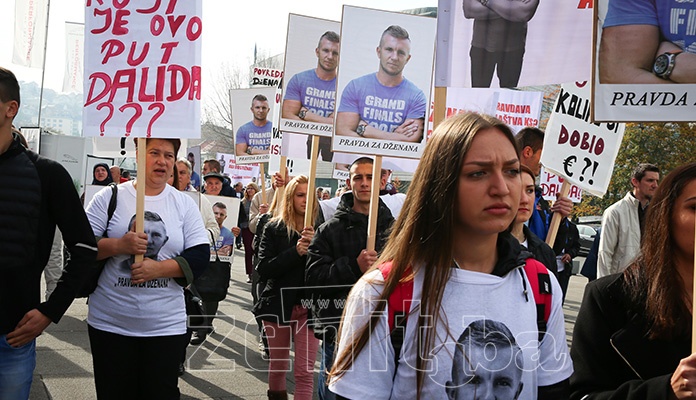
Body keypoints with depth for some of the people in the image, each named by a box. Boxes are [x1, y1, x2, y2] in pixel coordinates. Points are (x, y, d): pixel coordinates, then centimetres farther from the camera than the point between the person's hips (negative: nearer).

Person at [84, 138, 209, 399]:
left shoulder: (185, 204, 6)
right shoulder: (110, 197, 3)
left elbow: (200, 257, -1)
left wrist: (159, 268, -15)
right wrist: (118, 245, -18)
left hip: (166, 326, 0)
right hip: (109, 325, 0)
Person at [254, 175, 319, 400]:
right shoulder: (274, 229, -2)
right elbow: (263, 270, -11)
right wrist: (295, 252, -22)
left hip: (309, 307, -1)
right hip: (278, 304, 1)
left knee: (305, 371, -6)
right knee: (277, 364, 17)